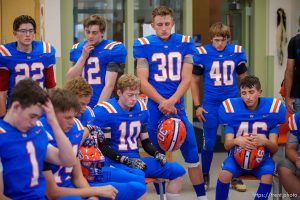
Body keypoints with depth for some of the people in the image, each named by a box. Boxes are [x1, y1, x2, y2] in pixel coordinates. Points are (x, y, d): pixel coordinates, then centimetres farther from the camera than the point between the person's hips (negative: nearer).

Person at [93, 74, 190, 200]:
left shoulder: (141, 109, 10)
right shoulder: (104, 111, -11)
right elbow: (103, 147, -12)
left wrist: (157, 154, -3)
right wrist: (126, 160, -20)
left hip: (136, 160, 7)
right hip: (115, 161, -7)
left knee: (177, 170, -3)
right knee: (138, 176, -39)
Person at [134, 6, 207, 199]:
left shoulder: (185, 43, 3)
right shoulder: (144, 45, -1)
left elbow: (187, 78, -2)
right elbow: (142, 81, -5)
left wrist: (171, 101, -15)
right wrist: (162, 102, -13)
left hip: (177, 107, 1)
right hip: (154, 108, -1)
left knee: (192, 153, 0)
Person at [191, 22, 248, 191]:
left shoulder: (237, 52, 0)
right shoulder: (202, 53, -5)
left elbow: (244, 79, 11)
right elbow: (195, 81, 3)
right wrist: (197, 106, 0)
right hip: (211, 106, -1)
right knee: (209, 143, 4)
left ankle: (236, 177, 18)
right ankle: (205, 177, 22)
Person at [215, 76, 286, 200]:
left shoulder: (271, 110, -4)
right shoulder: (232, 109, -4)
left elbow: (275, 148, -5)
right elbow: (227, 145, -6)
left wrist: (265, 141, -29)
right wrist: (236, 141, -30)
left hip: (261, 157, 0)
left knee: (268, 175, -32)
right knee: (225, 173, -30)